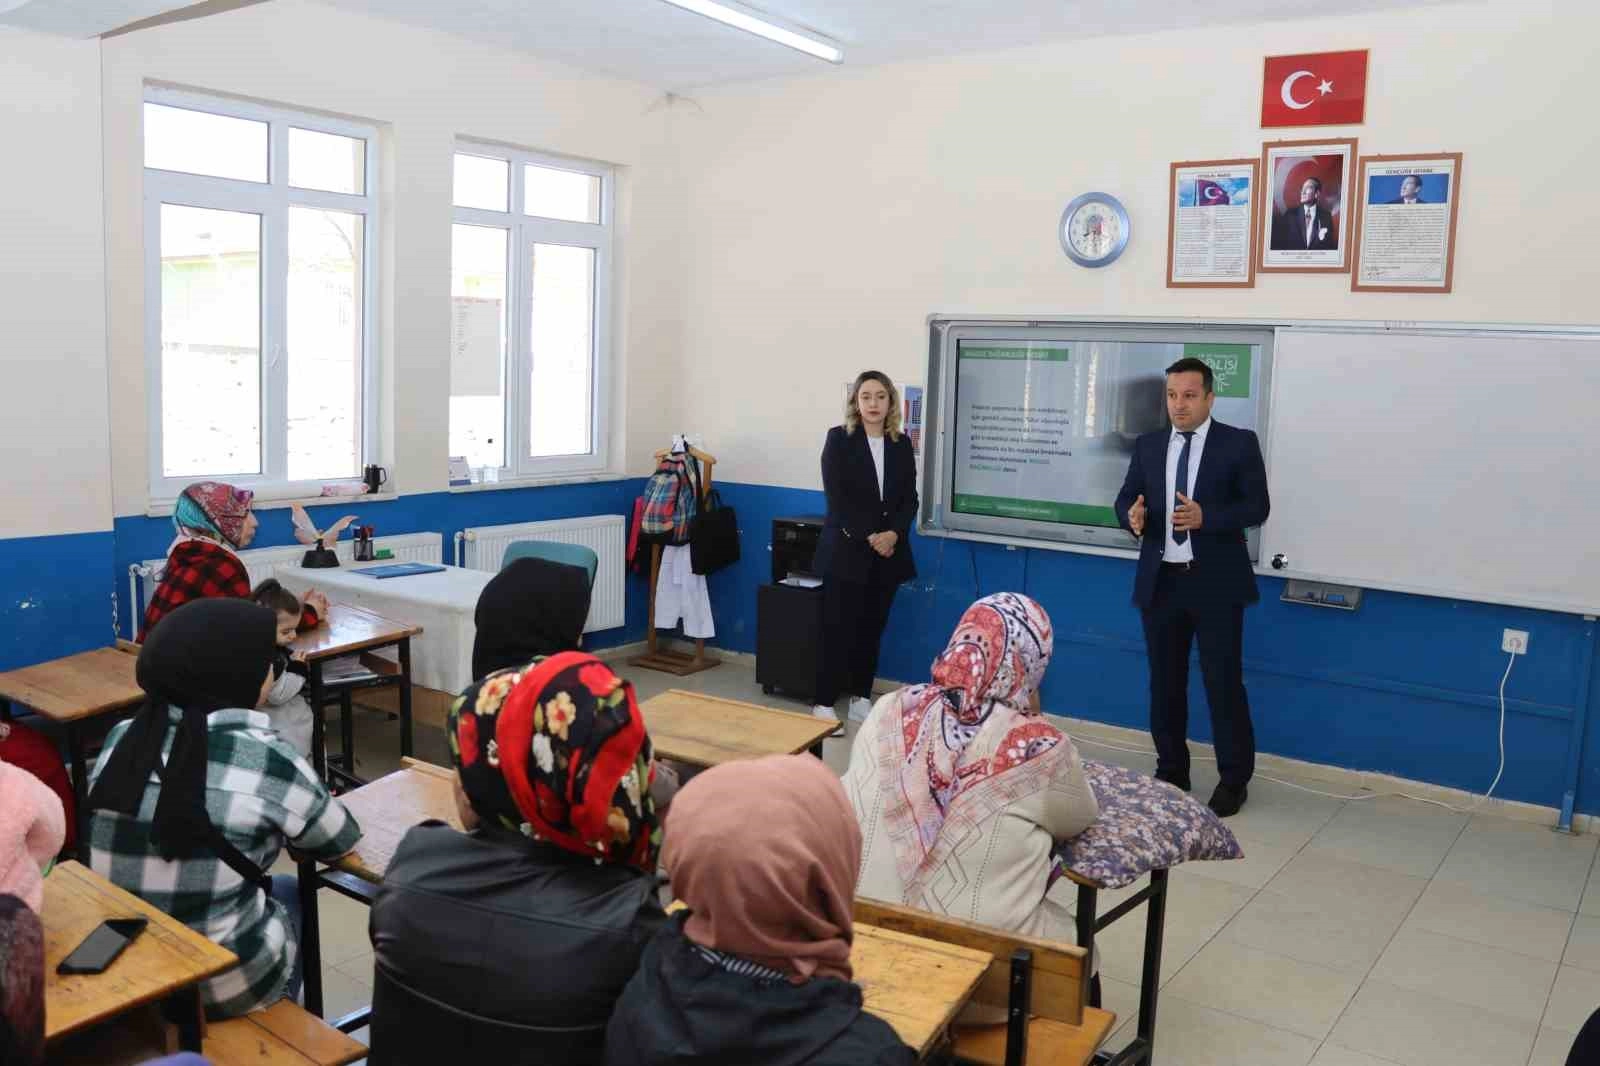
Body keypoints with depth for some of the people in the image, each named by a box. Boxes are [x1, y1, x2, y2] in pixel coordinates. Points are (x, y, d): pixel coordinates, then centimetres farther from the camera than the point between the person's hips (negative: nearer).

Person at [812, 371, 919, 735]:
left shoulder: (902, 444, 9)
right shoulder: (838, 439, -3)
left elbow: (910, 498, 6)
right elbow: (836, 497, -10)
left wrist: (893, 533, -12)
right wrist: (868, 537, -15)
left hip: (888, 552, 4)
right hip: (846, 550, -4)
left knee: (872, 628, 9)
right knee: (838, 629, -3)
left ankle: (861, 698, 20)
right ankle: (824, 703, 5)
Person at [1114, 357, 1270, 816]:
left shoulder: (1239, 444, -2)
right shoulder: (1148, 446, 9)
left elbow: (1257, 506, -7)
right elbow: (1126, 498, 8)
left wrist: (1206, 516, -23)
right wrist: (1132, 515, -16)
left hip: (1216, 582, -4)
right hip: (1160, 581, 4)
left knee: (1223, 681, 2)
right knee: (1165, 682, 12)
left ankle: (1234, 779, 16)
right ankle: (1171, 772, 25)